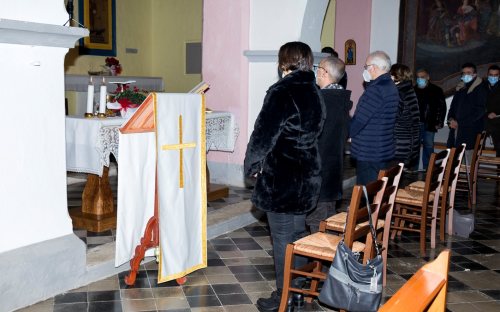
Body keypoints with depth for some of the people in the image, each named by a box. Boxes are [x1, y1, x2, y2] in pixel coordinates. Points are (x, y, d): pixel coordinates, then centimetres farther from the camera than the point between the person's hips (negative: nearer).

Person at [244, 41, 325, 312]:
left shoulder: (282, 93, -16)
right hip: (307, 176, 8)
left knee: (283, 239, 2)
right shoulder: (314, 93, 9)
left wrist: (253, 164, -1)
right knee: (297, 234, 18)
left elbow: (264, 133, -16)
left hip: (281, 178, -8)